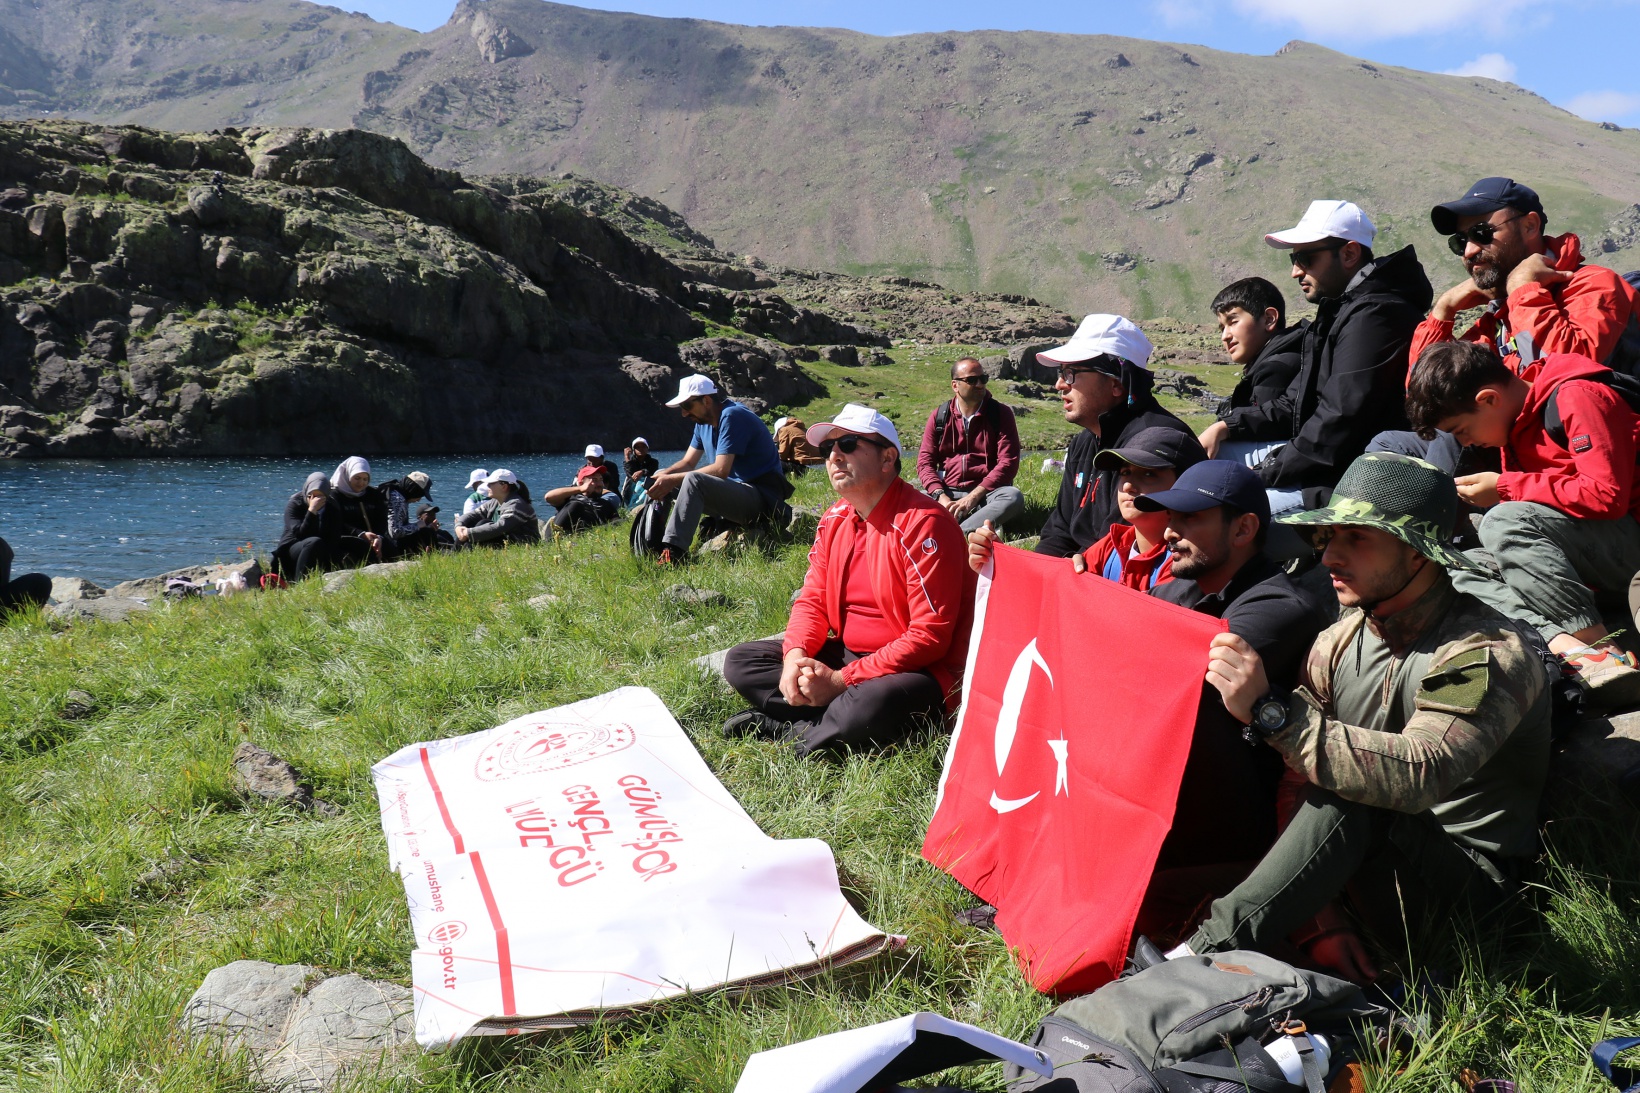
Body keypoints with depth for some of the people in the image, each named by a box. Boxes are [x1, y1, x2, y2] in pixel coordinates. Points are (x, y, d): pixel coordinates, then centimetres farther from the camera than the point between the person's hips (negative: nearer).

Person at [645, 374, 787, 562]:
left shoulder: (732, 416, -16)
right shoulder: (704, 422, 12)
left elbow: (721, 470, -24)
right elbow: (688, 462, 14)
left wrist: (673, 479, -22)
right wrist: (662, 476, -7)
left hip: (762, 499, -10)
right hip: (735, 491, 10)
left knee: (693, 480, -32)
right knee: (664, 484, 6)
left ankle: (672, 555, -39)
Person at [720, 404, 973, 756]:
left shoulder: (924, 522, -19)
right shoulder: (835, 519, 7)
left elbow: (929, 637, -23)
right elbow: (812, 600, 10)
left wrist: (841, 680, -23)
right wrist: (796, 656, -13)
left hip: (914, 670, -8)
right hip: (847, 655, 8)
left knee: (867, 707, -40)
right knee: (740, 661, 2)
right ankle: (832, 721, -14)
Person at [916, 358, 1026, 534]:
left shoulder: (1001, 413, 4)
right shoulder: (939, 416, 9)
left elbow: (1008, 462, -5)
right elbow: (925, 461, 4)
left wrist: (974, 496, -16)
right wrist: (941, 497, -16)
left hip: (985, 493, -1)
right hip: (947, 493, 1)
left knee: (1013, 497, -34)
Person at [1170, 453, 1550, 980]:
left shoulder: (1491, 654, -19)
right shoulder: (1339, 640, -1)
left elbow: (1417, 776, -38)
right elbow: (1294, 785, -5)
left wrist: (1270, 710, -43)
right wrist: (1316, 922, -17)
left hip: (1468, 875, -6)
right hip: (1370, 864, 6)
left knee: (1350, 798, -33)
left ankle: (1206, 953, -33)